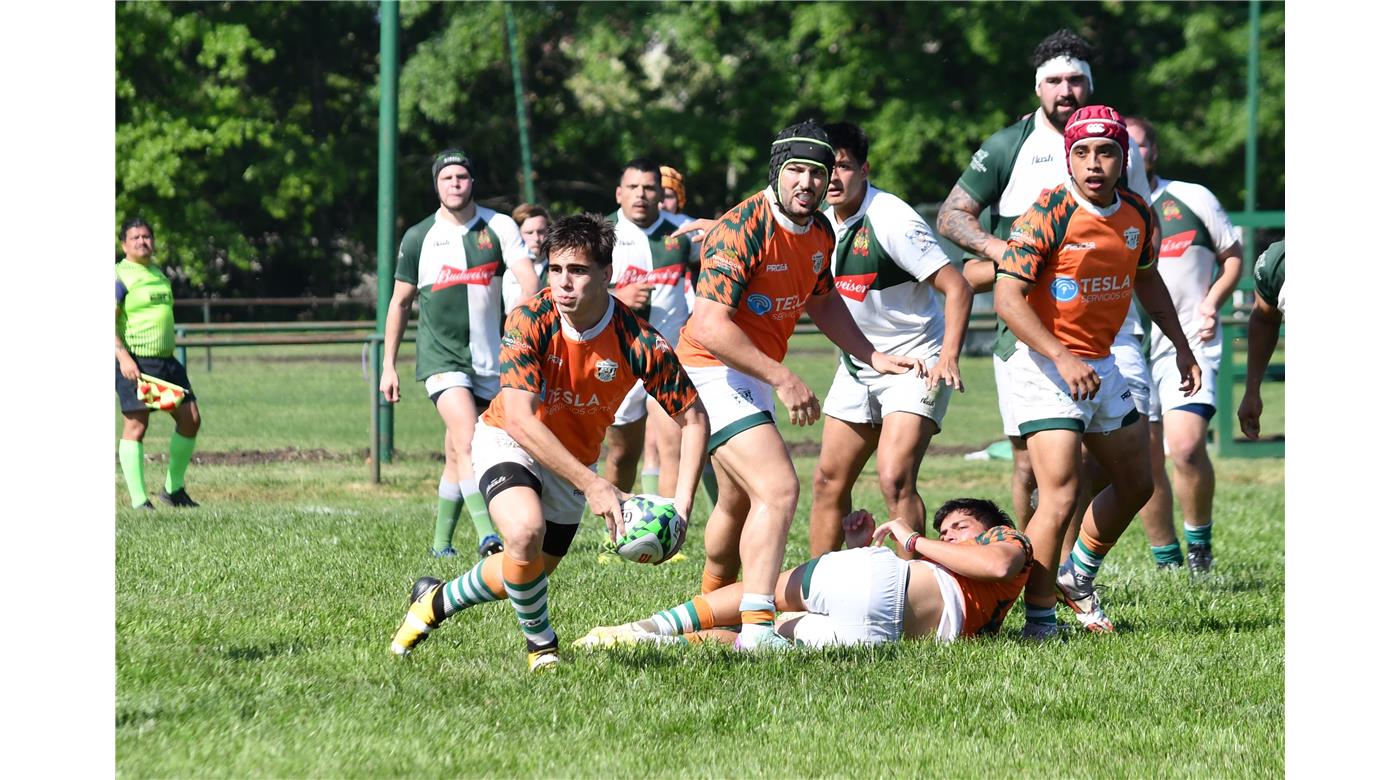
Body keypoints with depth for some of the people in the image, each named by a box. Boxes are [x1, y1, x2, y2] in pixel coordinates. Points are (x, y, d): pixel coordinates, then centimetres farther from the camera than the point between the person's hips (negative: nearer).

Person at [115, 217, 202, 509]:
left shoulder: (158, 273, 18)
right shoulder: (120, 276, -7)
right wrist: (123, 357, -25)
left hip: (166, 360, 8)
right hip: (134, 362, -8)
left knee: (190, 418, 5)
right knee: (136, 425, -9)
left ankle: (173, 490, 18)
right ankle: (138, 501, -6)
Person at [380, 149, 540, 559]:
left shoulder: (499, 227, 1)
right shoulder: (418, 238, 3)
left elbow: (527, 277, -12)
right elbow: (400, 302, 12)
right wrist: (389, 366, 11)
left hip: (489, 357, 2)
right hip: (441, 356, -2)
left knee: (457, 455, 10)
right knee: (467, 443, -21)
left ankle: (441, 542, 23)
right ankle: (487, 536, -32)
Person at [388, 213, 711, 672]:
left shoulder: (639, 343, -24)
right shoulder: (530, 322, -28)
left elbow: (694, 419, -13)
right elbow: (520, 419, -32)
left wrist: (682, 505, -24)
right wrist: (591, 484, -39)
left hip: (573, 458, 3)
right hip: (509, 443, -3)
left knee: (526, 575, 12)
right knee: (526, 529, -33)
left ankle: (434, 602, 41)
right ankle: (540, 644, -8)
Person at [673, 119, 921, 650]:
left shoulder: (820, 232, 3)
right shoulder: (742, 229, -24)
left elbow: (821, 301, 23)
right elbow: (709, 326, -29)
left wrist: (874, 358, 15)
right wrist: (782, 379, -29)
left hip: (754, 378, 10)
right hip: (712, 370, -10)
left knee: (740, 502, 24)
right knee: (778, 489, -23)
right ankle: (758, 627, -29)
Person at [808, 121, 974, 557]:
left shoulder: (892, 221, -21)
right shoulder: (820, 219, 1)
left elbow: (957, 288, -21)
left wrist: (948, 357, -31)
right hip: (857, 365, 8)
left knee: (894, 479, -21)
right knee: (829, 480, 7)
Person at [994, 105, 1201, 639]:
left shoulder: (1138, 216, 2)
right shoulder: (1047, 215, -19)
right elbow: (1008, 299, -23)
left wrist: (1181, 347, 18)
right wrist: (1062, 358, -33)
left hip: (1102, 365, 8)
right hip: (1046, 369, -8)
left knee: (1136, 484, 18)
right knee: (1060, 498, -16)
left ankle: (1077, 578, 39)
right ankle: (1038, 624, -6)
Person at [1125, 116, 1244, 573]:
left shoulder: (1193, 200, 3)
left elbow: (1233, 257, 12)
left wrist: (1212, 304, -3)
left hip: (1188, 343, -3)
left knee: (1185, 445, -21)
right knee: (1145, 462, 2)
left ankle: (1200, 544, 0)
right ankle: (1166, 562, 15)